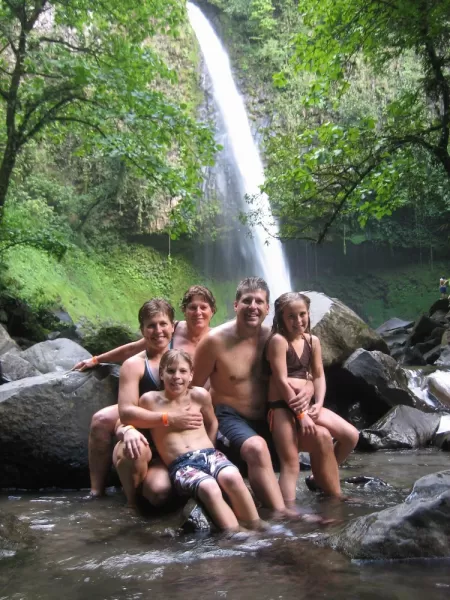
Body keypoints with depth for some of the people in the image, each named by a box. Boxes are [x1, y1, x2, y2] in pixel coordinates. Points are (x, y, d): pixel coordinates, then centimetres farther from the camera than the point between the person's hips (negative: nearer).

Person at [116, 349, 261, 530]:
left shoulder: (200, 395, 9)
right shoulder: (150, 400, 5)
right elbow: (125, 423, 13)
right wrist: (128, 431, -10)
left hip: (210, 454, 2)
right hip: (180, 465, -2)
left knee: (232, 477, -34)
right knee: (209, 488, -37)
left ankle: (256, 530, -22)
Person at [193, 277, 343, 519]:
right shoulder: (215, 340, -14)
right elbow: (194, 389, -8)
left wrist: (307, 390, -15)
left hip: (267, 418, 6)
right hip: (229, 418, -6)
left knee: (321, 436, -5)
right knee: (257, 447, -38)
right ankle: (281, 513, -43)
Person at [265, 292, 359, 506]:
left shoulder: (313, 341, 9)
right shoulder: (278, 340, -12)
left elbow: (319, 376, 10)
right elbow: (281, 381, -17)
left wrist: (318, 404, -8)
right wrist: (301, 415, -17)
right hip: (282, 406, -7)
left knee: (351, 435, 4)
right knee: (290, 463, -12)